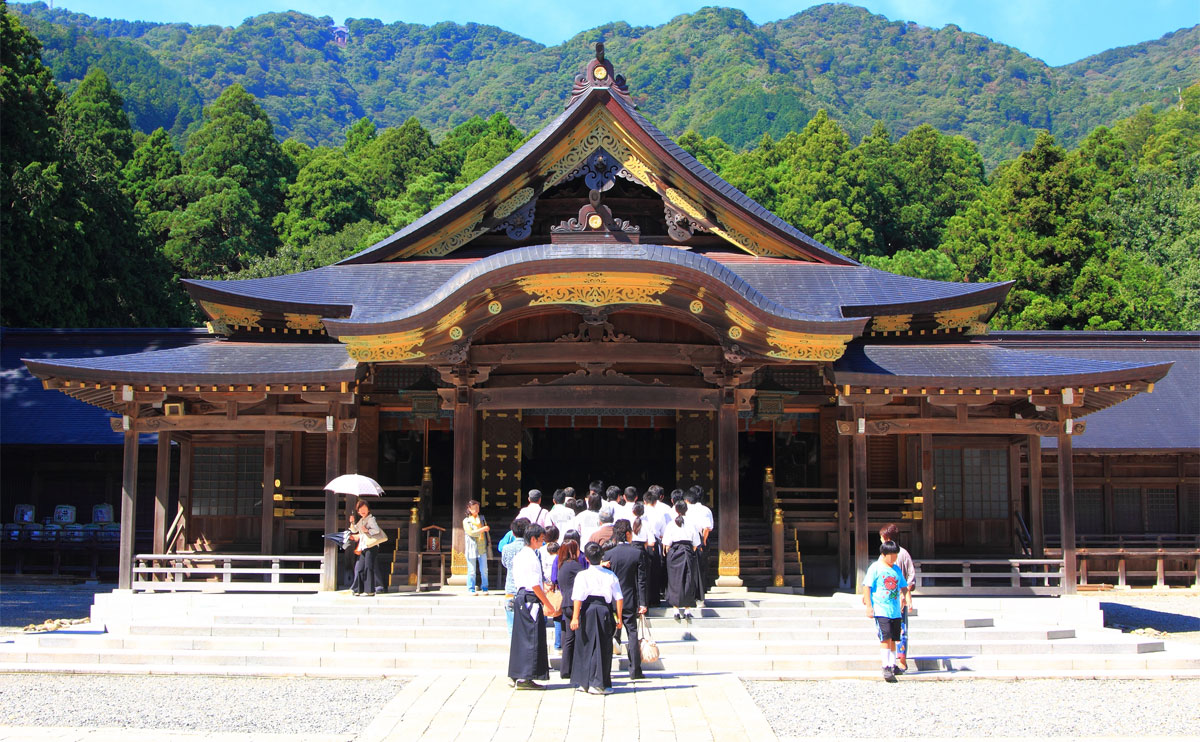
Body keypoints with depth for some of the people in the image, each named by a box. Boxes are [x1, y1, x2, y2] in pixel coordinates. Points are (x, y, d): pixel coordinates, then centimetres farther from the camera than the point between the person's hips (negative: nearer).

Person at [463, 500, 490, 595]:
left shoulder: (482, 518, 16)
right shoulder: (466, 521, 2)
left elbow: (487, 531, 20)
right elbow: (471, 533, -11)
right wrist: (483, 529, -12)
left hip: (482, 548, 4)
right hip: (472, 548, -3)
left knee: (484, 570, 2)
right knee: (472, 570, -3)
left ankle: (484, 589, 10)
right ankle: (471, 590, 5)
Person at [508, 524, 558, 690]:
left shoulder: (519, 555, 14)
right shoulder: (532, 557, -15)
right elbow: (535, 585, -20)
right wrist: (548, 605, -13)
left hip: (520, 597, 10)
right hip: (531, 600, -10)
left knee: (519, 637, 13)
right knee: (532, 638, -5)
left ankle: (515, 676, 18)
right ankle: (525, 678, -5)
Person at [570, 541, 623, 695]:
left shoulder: (582, 575, -4)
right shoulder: (611, 575, 4)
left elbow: (578, 598, -10)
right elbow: (619, 598, 3)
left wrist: (575, 617, -11)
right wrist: (619, 618, 9)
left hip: (587, 611, -1)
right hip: (604, 610, 1)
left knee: (585, 647, 11)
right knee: (603, 648, 6)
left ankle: (583, 683, 18)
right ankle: (597, 684, 4)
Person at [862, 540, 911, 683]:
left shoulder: (897, 569, 15)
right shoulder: (875, 567, -4)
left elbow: (903, 587, 23)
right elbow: (866, 586, -7)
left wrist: (907, 599, 6)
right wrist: (869, 606, -12)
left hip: (895, 611, 6)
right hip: (881, 610, -6)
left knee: (893, 639, 11)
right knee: (885, 638, -12)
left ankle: (893, 665, 19)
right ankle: (886, 667, -13)